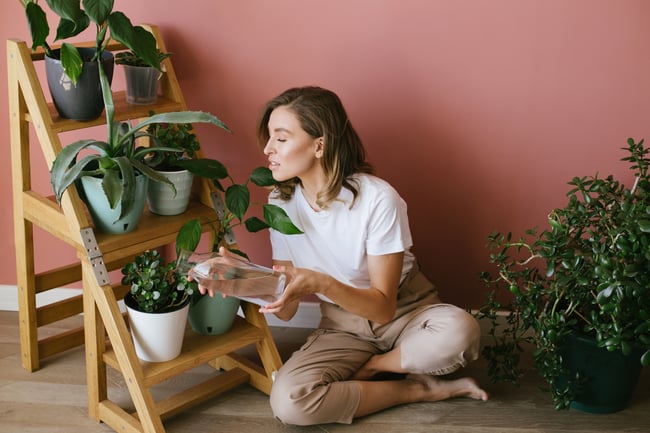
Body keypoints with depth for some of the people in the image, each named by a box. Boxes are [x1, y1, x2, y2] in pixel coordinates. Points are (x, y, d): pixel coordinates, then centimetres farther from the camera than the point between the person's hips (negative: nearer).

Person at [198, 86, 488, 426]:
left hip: (404, 311, -2)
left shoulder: (378, 199, -23)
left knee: (459, 331, -37)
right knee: (287, 401, -26)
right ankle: (419, 389, -8)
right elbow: (286, 311, -8)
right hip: (343, 326, 3)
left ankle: (368, 367, -5)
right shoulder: (281, 203, -8)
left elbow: (383, 306, -21)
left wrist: (322, 283, -39)